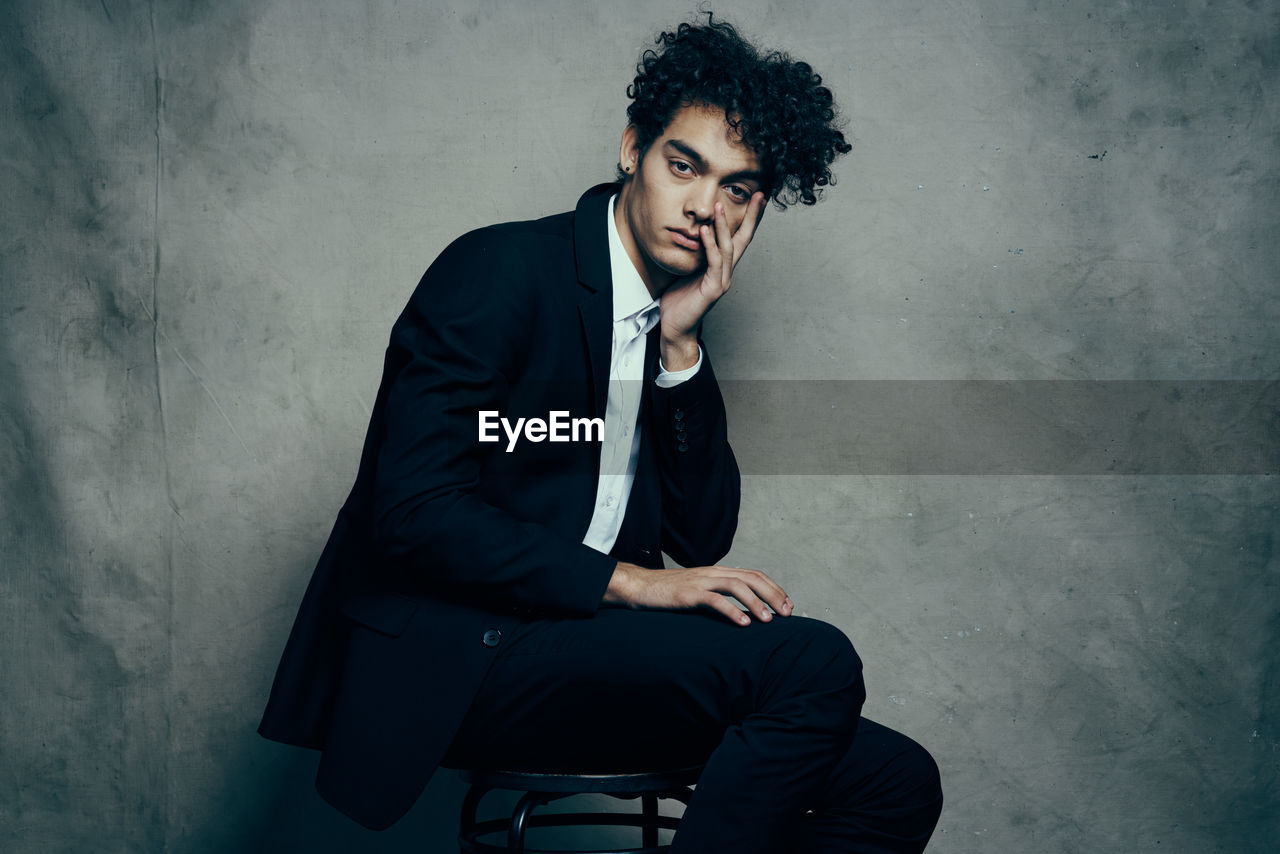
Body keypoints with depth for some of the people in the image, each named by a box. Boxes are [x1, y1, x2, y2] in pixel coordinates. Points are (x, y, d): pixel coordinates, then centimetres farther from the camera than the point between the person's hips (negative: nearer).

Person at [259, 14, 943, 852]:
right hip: (449, 661, -8)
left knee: (897, 781, -5)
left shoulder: (677, 325, 14)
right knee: (813, 660, -25)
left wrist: (681, 345, -3)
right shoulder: (502, 270, -9)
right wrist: (626, 580, -20)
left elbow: (703, 535, 8)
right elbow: (414, 508, -18)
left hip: (580, 647, 8)